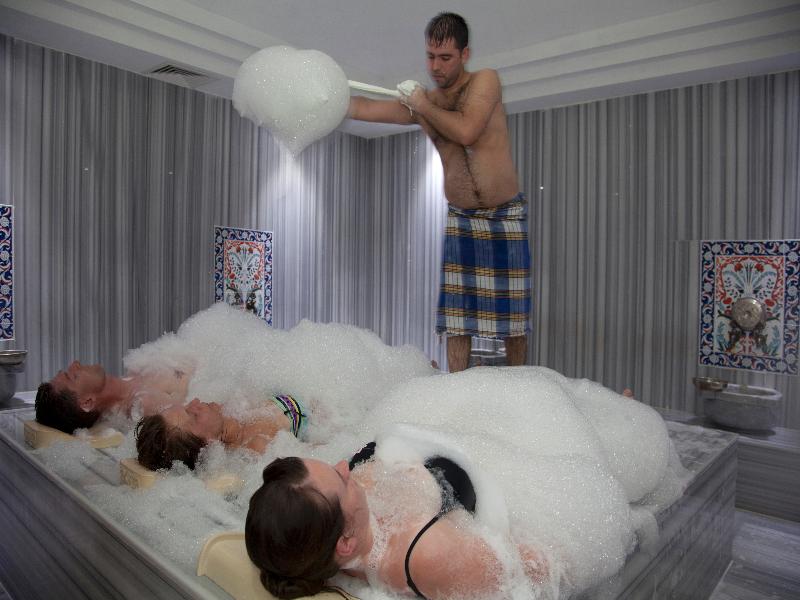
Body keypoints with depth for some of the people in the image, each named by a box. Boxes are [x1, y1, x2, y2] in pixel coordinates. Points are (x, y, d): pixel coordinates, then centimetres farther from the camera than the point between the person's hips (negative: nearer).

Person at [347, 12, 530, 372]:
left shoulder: (484, 81, -7)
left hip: (506, 217, -3)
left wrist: (425, 106, -11)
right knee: (457, 314, -1)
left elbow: (466, 131, -24)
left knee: (512, 310, 3)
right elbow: (364, 109, -4)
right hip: (460, 220, 3)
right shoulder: (420, 103, 4)